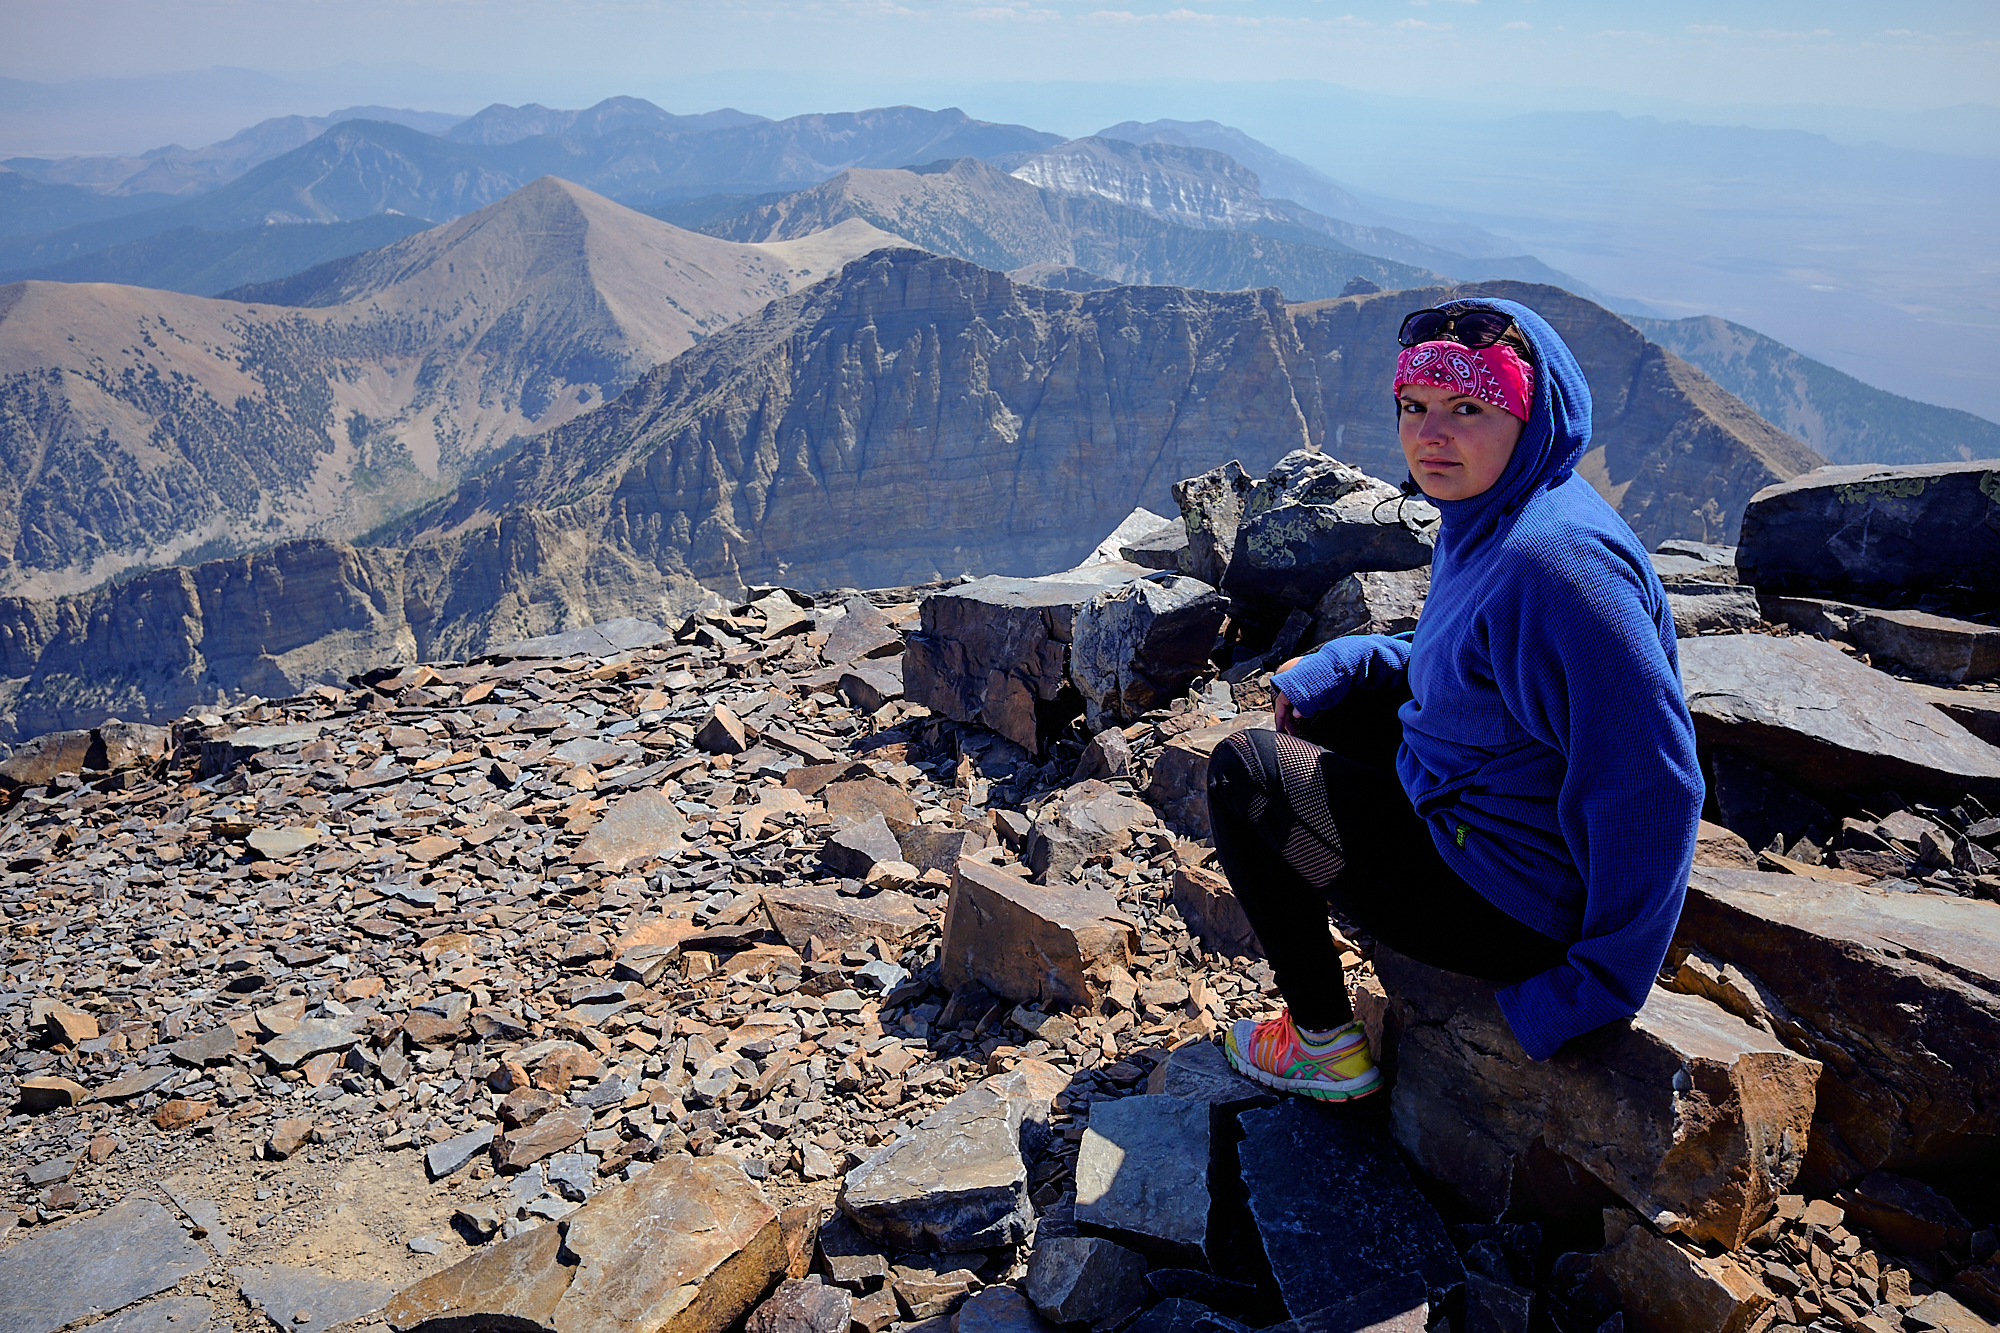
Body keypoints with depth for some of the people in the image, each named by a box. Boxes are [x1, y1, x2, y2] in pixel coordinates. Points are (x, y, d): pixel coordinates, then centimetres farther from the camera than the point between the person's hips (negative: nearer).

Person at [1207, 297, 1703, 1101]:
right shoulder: (1486, 517, 2)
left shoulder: (1554, 561, -30)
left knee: (1240, 770, -1)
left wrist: (1600, 989, -23)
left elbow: (1653, 786, -30)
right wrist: (1334, 668, 7)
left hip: (1516, 901, -9)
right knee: (1324, 703, 23)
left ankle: (1326, 1045, 9)